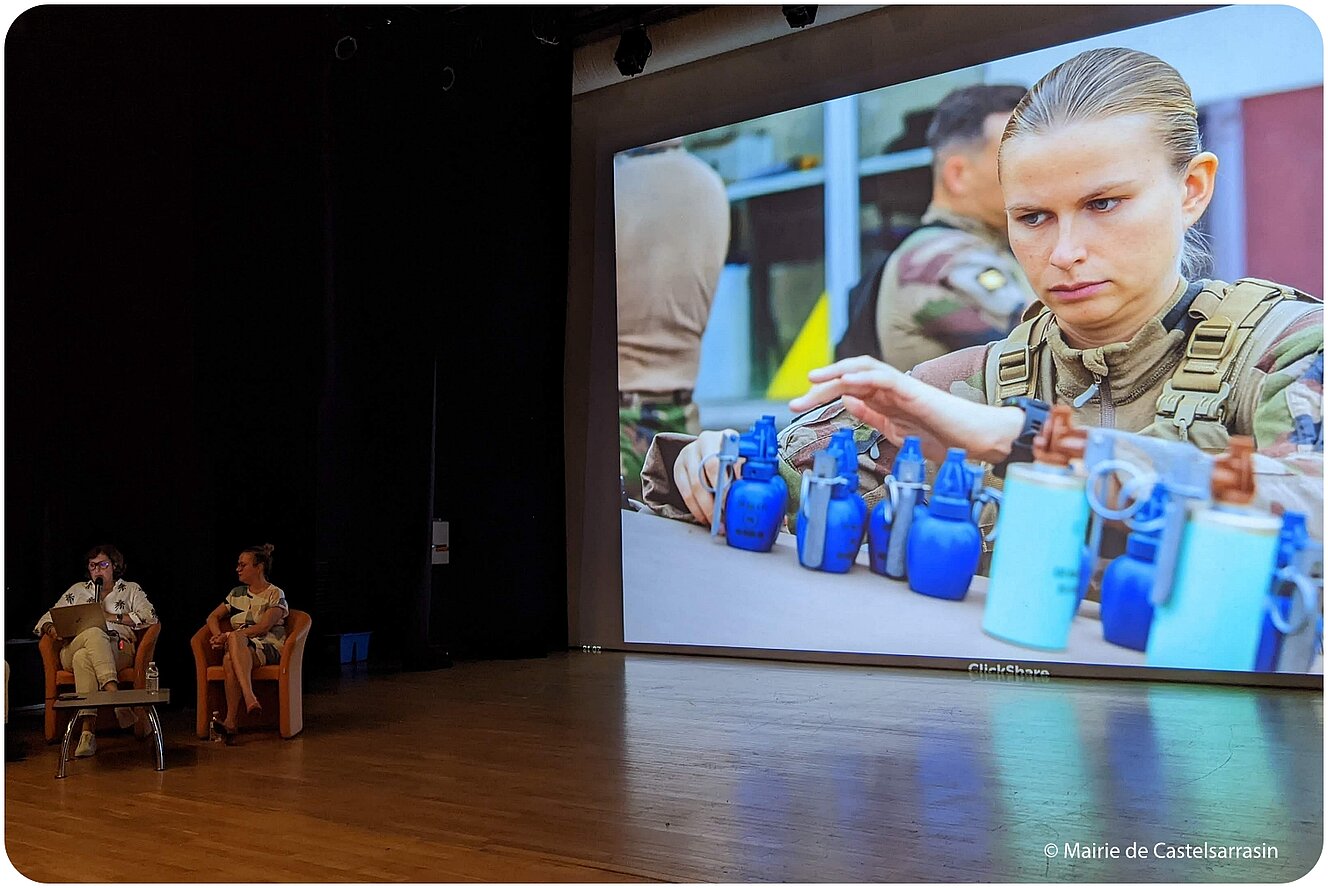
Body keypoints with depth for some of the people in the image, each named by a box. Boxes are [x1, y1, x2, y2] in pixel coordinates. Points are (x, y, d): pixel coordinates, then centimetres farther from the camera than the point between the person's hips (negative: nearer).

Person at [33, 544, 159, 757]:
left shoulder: (131, 589, 23)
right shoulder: (77, 590, 30)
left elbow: (150, 617, 5)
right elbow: (48, 618, 24)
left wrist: (113, 617, -3)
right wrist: (52, 629, -1)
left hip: (118, 650, -1)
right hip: (73, 649, 1)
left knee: (83, 657, -38)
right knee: (94, 633, -38)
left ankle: (88, 730, -51)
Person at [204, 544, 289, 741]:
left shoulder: (275, 594, 3)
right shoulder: (237, 593, 22)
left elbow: (263, 627, -10)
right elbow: (213, 617, 22)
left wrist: (229, 636, -16)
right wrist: (219, 637, 0)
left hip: (268, 648, -4)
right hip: (239, 649, 4)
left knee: (230, 658, -38)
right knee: (229, 659, -37)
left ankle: (232, 721, -46)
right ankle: (250, 699, -49)